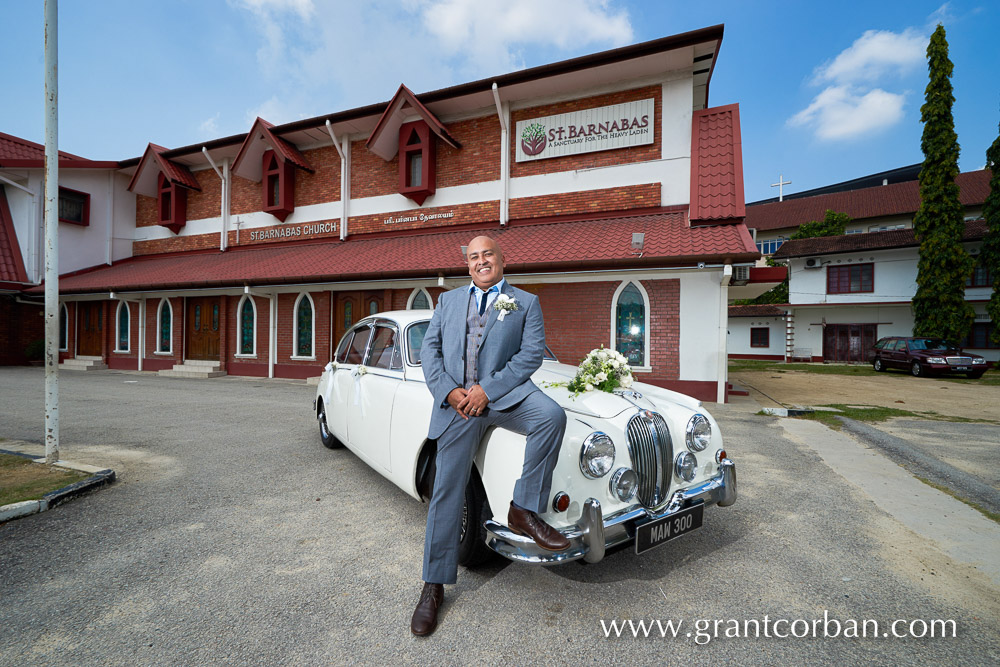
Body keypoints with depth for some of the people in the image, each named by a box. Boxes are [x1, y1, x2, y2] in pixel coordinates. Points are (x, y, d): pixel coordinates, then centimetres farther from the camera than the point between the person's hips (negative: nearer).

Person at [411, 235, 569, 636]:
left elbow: (531, 354, -2)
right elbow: (429, 349, 10)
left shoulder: (526, 302, 10)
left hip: (505, 392, -1)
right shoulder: (448, 301, 18)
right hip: (456, 401, 2)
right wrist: (449, 391, -8)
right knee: (447, 492, 4)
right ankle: (434, 586, 22)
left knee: (552, 415, -31)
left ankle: (524, 511, -12)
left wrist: (487, 389, -13)